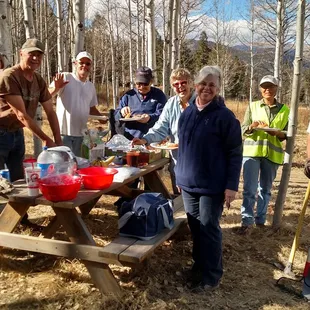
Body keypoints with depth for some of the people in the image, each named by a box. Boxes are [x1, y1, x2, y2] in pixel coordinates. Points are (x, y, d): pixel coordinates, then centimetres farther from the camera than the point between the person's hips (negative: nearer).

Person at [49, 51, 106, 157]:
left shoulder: (91, 86, 13)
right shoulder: (65, 77, -6)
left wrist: (100, 117, 2)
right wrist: (56, 88, -36)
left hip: (80, 133, 6)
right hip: (63, 132, -6)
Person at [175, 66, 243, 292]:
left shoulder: (225, 116, -12)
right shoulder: (187, 113, 6)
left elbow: (235, 153, -12)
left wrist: (231, 186, -16)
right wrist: (180, 175, 16)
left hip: (212, 185, -6)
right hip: (188, 183, 6)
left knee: (209, 229, 3)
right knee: (195, 228, 16)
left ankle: (211, 277, 19)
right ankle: (199, 267, 35)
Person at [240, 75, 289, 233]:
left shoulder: (284, 110, 6)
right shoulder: (253, 106, 5)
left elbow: (286, 134, 7)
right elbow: (243, 129, 4)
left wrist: (277, 133, -15)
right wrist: (252, 127, -18)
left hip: (272, 154, 2)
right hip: (252, 151, -1)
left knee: (265, 189, 11)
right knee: (249, 188, -7)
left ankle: (260, 219, 23)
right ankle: (247, 220, 1)